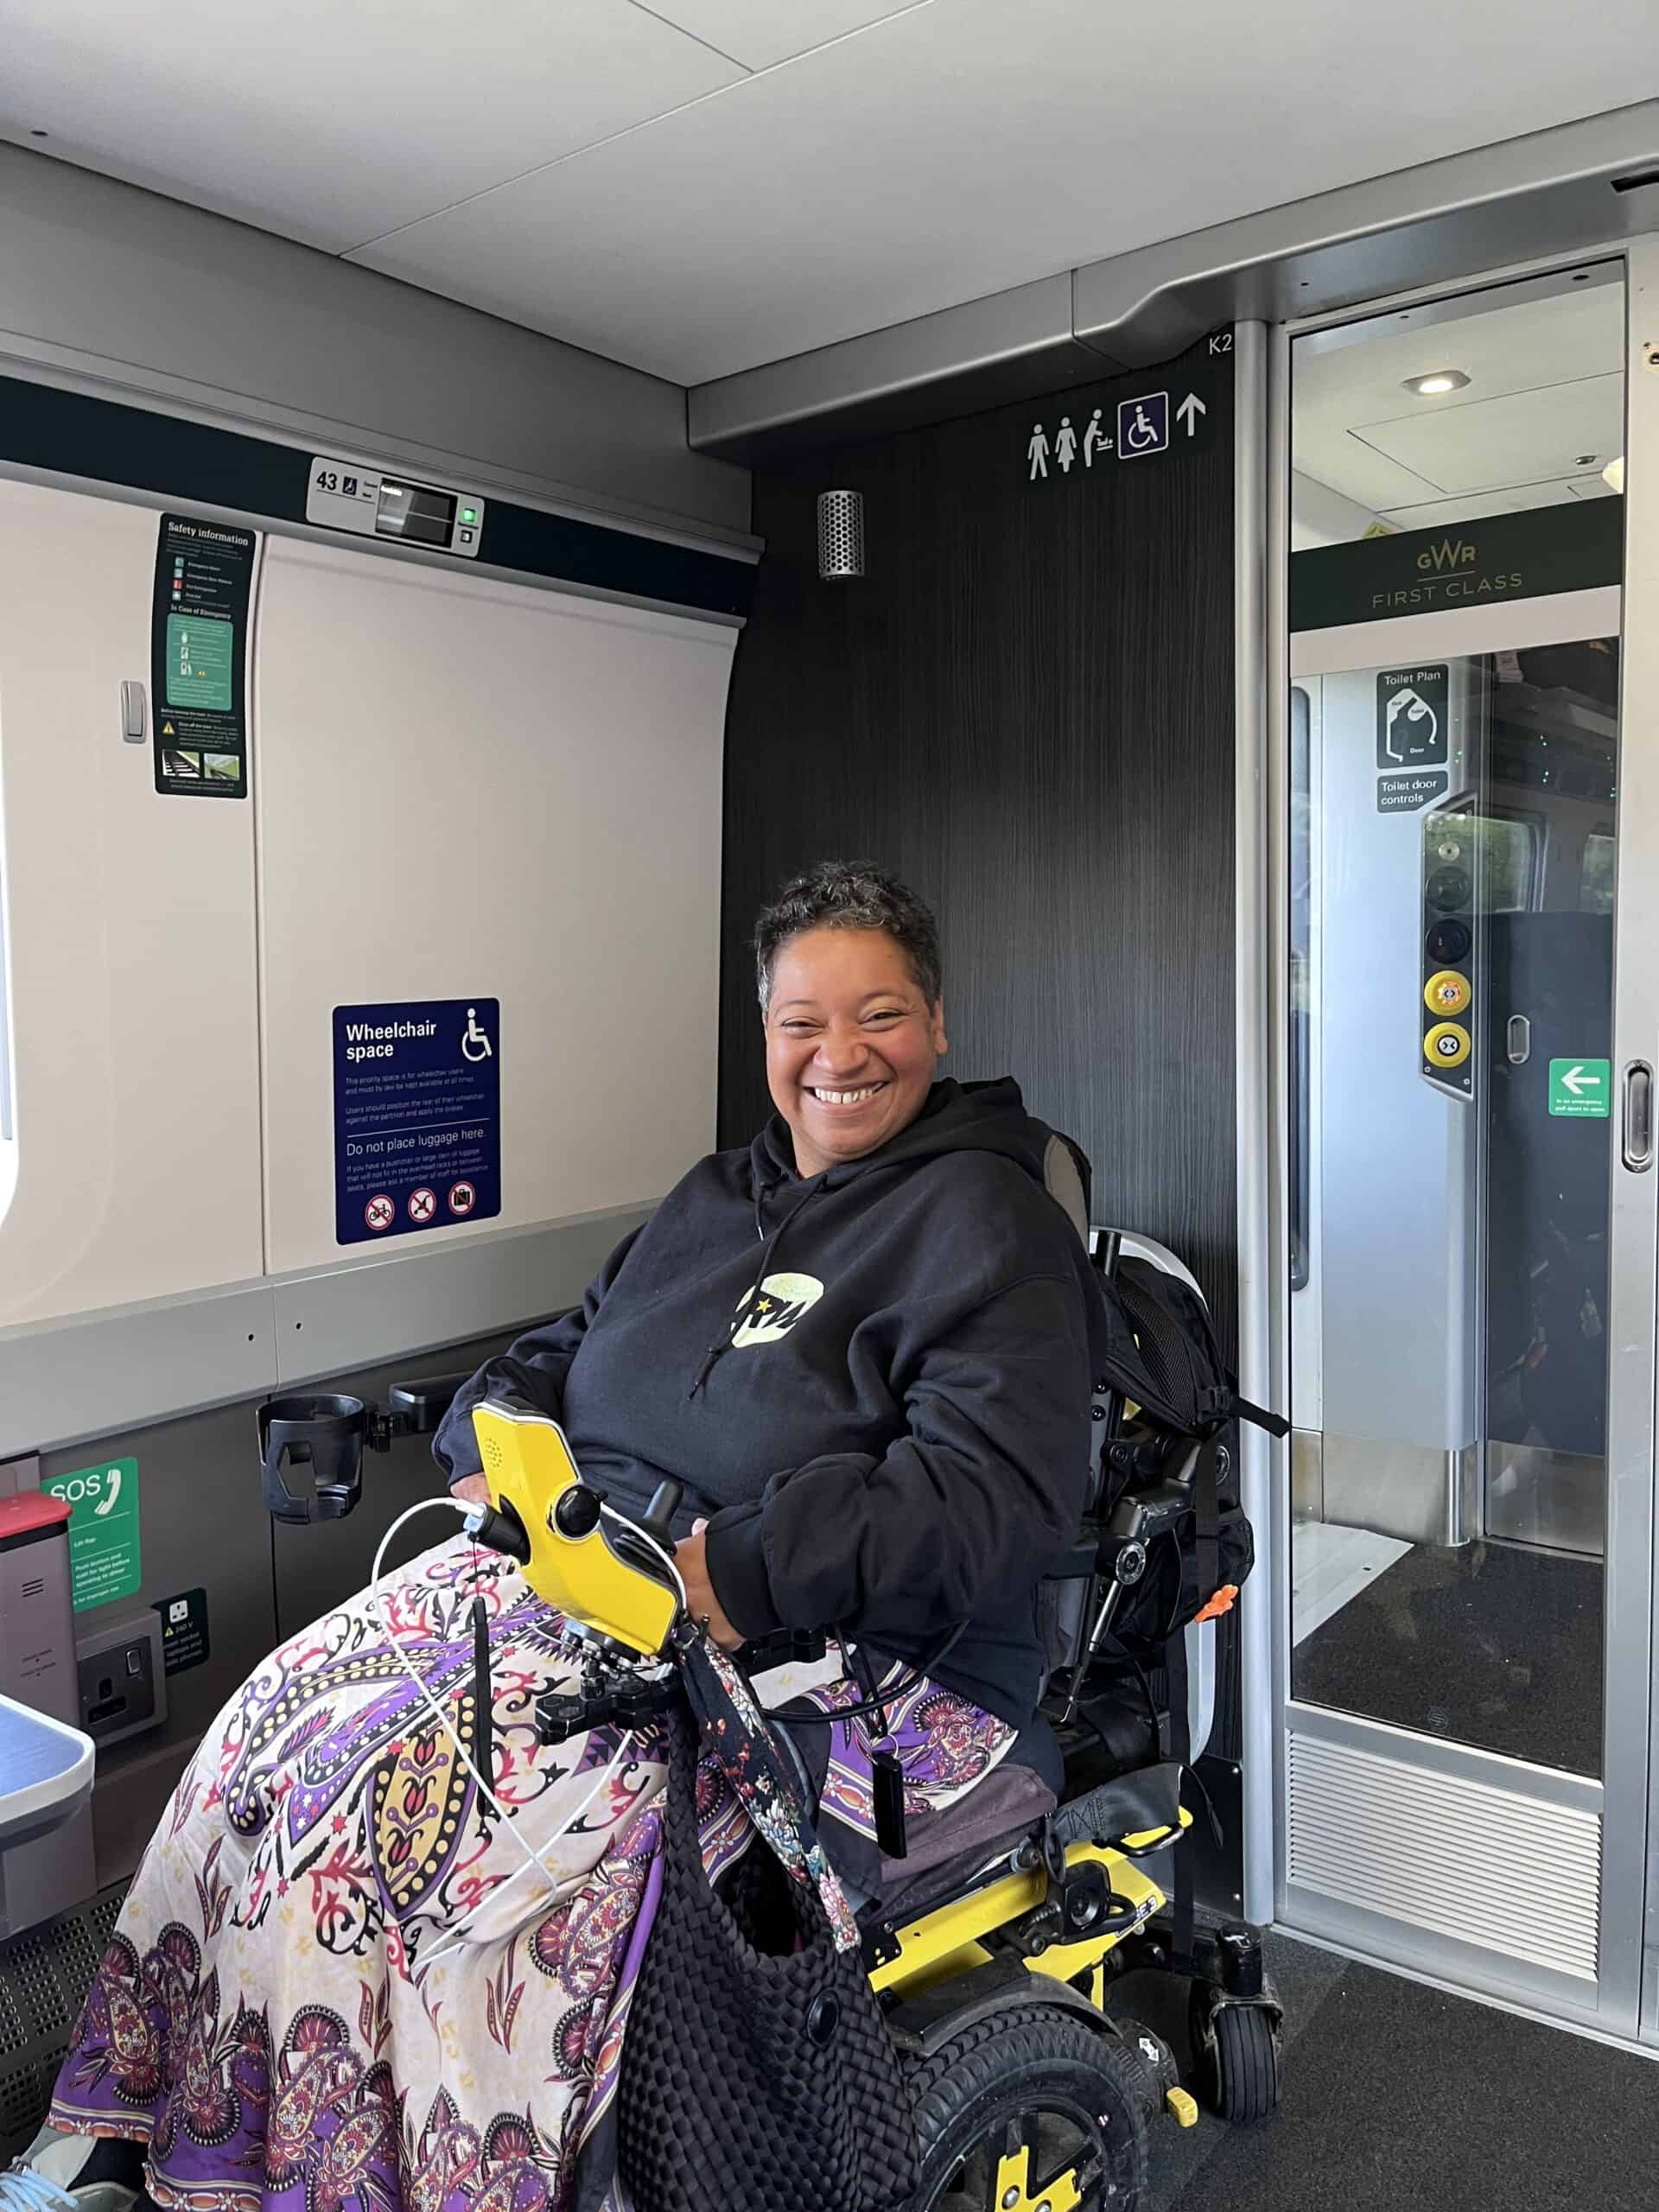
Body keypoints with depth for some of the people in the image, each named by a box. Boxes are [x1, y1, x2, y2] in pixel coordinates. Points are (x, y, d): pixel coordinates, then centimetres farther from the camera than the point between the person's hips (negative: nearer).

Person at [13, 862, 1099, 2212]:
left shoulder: (991, 1225, -6)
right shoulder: (720, 1195, 17)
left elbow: (1000, 1491, -18)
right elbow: (571, 1347, 24)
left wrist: (746, 1568, -26)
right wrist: (499, 1453, 2)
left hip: (817, 1648, -6)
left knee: (524, 1832, -27)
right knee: (295, 1720, -10)